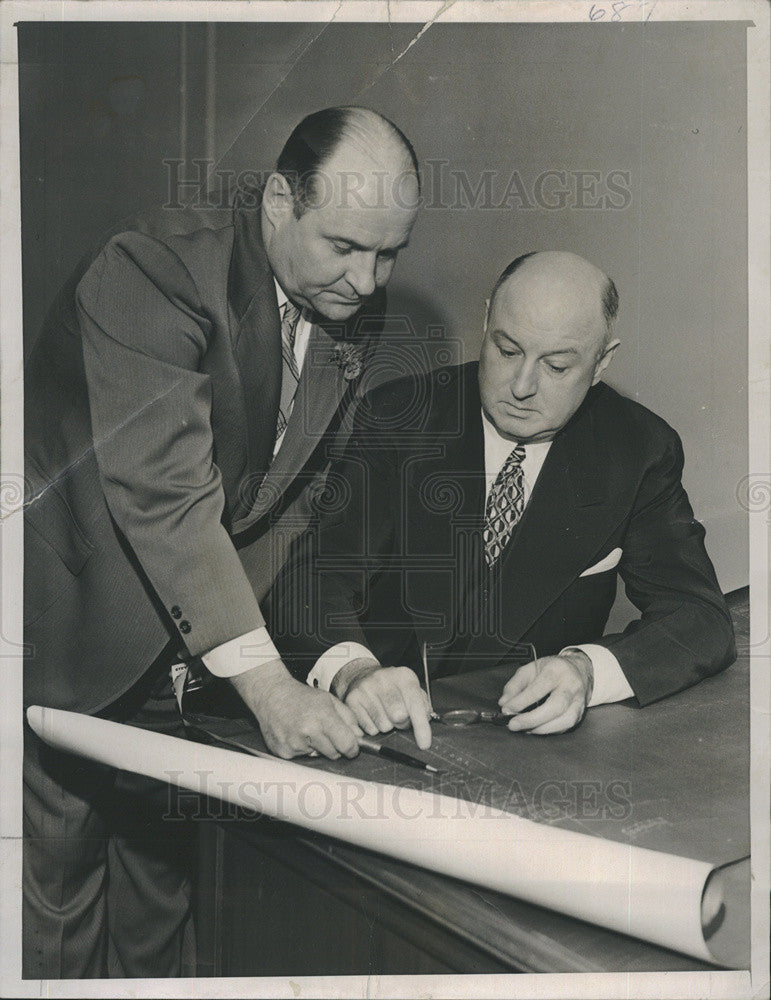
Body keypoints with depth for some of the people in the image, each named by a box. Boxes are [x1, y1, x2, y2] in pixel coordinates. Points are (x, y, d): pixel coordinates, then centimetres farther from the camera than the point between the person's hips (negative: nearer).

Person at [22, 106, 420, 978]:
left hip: (171, 642, 6)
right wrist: (263, 681, -35)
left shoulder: (356, 317, -1)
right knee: (57, 881, 3)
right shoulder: (153, 271, -24)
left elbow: (298, 499, 5)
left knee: (160, 872, 14)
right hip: (64, 630, -6)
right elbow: (161, 494, -31)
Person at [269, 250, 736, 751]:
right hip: (386, 726, -3)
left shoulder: (640, 450, -3)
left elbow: (701, 618, -8)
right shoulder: (394, 419, -6)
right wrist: (351, 668, -38)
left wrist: (586, 669, -29)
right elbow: (315, 573, -15)